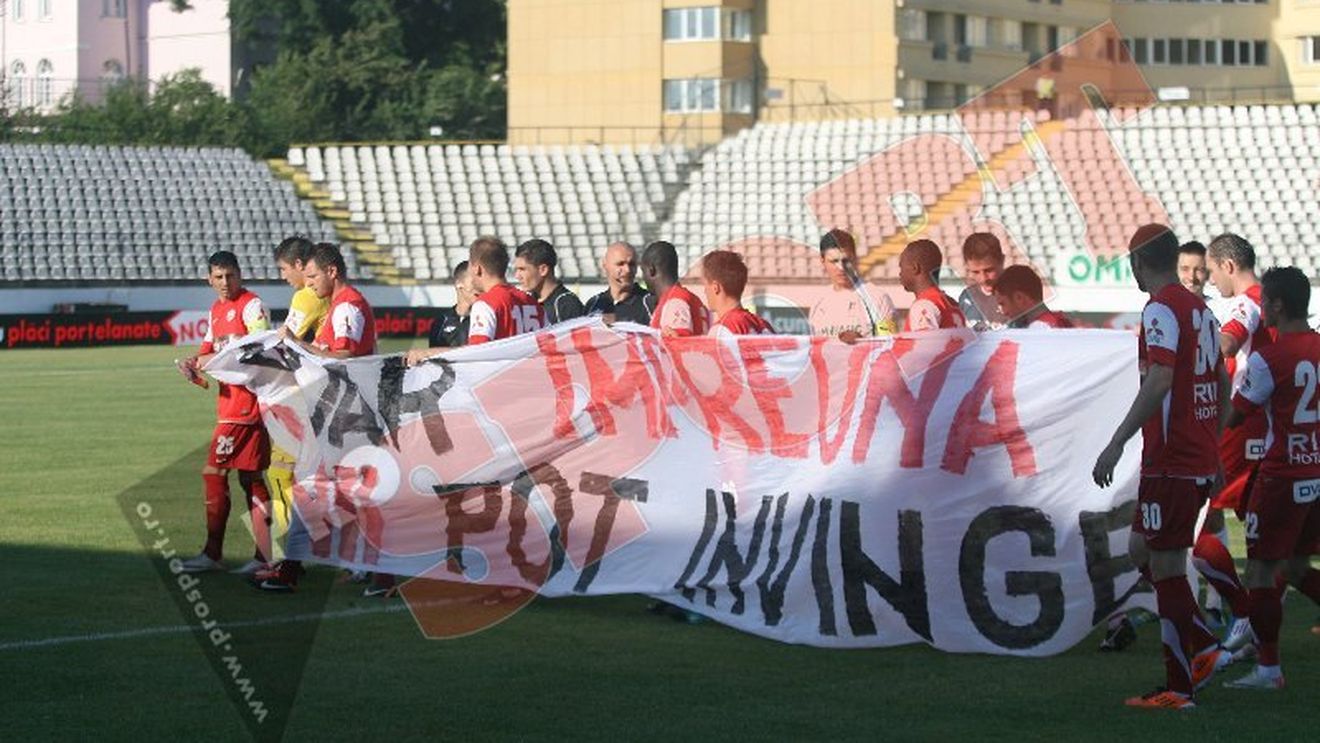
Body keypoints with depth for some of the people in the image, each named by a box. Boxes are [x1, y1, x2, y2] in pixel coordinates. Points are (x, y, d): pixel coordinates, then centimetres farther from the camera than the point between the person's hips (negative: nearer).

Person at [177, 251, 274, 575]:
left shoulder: (251, 305, -9)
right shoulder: (216, 309, 18)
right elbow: (209, 350, 22)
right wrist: (194, 363, 0)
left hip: (248, 400, -9)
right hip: (230, 400, 9)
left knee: (214, 472, -8)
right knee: (249, 476, 9)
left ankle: (212, 553, -4)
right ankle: (265, 554, 13)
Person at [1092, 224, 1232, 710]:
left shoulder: (1161, 309, -13)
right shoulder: (1201, 309, 14)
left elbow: (1160, 381, -24)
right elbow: (1223, 385, 21)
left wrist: (1116, 445, -25)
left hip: (1171, 464, -9)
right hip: (1202, 460, 9)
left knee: (1166, 567, -3)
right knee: (1142, 551, 19)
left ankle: (1179, 689, 1)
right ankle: (1205, 649, 13)